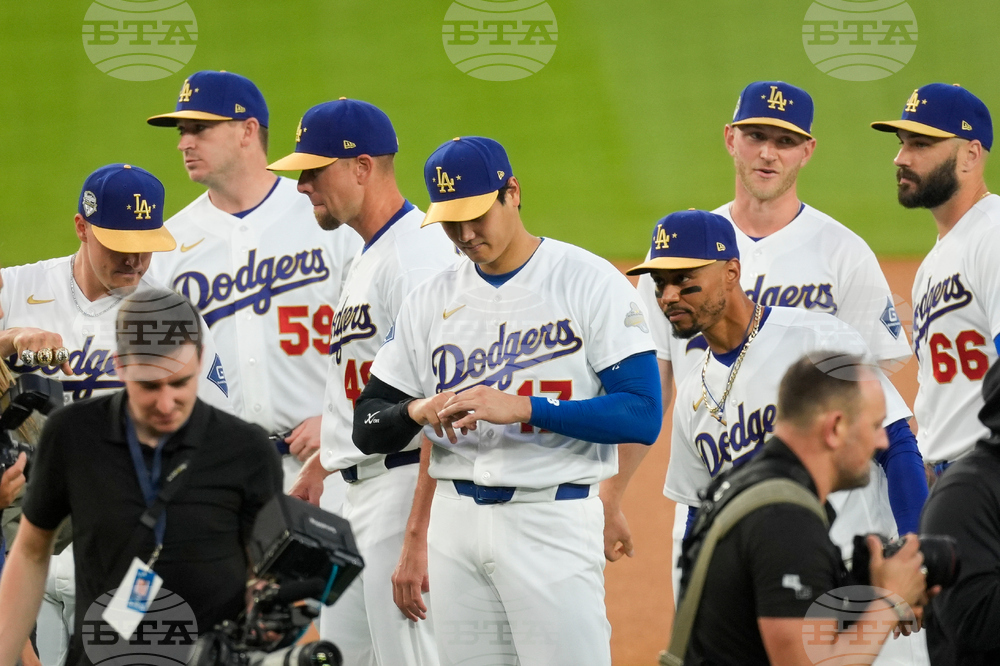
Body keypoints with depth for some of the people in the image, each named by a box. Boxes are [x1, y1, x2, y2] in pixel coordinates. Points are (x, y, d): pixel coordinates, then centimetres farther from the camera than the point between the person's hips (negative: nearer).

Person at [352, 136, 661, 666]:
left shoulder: (589, 282, -4)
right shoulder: (430, 299, 11)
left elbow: (643, 415, -13)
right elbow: (368, 428, 11)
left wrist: (522, 408, -22)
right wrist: (416, 411, -13)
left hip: (554, 520, -5)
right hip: (455, 520, 5)